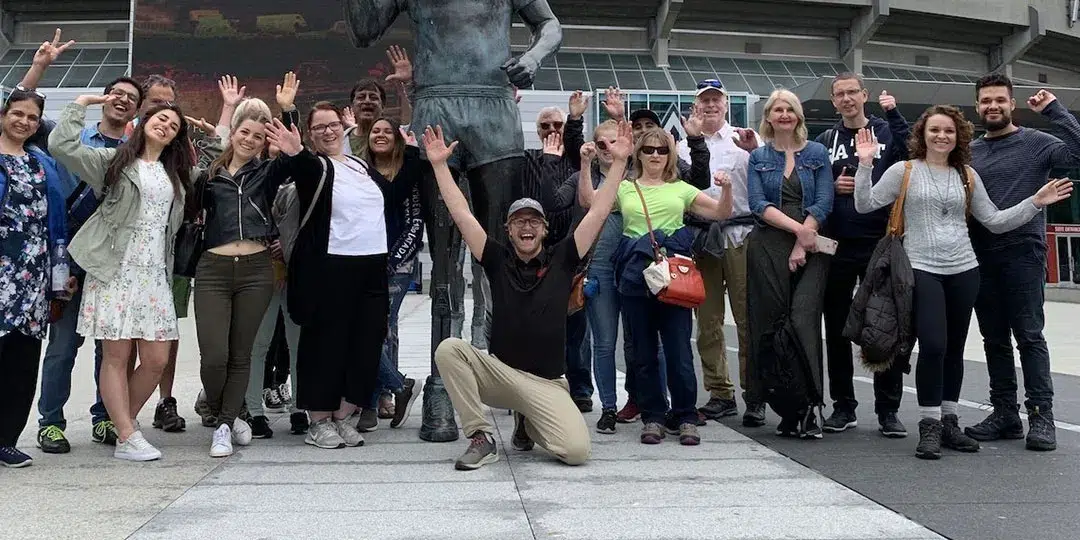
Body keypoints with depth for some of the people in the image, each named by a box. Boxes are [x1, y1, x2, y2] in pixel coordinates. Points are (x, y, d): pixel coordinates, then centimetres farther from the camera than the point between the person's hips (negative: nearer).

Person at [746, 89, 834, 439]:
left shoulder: (817, 153, 11)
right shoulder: (758, 158, 13)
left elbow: (823, 203, 1)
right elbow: (758, 204, 0)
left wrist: (802, 245, -9)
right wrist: (797, 228, -12)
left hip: (810, 249, -1)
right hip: (768, 248, 1)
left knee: (803, 318, -14)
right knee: (771, 324, -4)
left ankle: (806, 408, -11)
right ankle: (787, 410, 1)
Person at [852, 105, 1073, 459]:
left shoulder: (967, 177, 12)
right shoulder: (905, 171, 2)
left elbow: (994, 221, 13)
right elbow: (865, 204, -4)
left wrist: (1035, 203, 5)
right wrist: (866, 164, -13)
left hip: (963, 270, 4)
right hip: (922, 269, -4)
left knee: (954, 349, 9)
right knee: (933, 346, -14)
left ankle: (949, 421, 20)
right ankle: (930, 426, -3)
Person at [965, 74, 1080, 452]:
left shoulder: (1035, 143, 0)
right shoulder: (969, 152, 14)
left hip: (1023, 253, -5)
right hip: (981, 256, 5)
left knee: (1029, 335, -6)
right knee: (994, 339, 9)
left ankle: (1041, 415, -1)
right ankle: (1005, 414, 16)